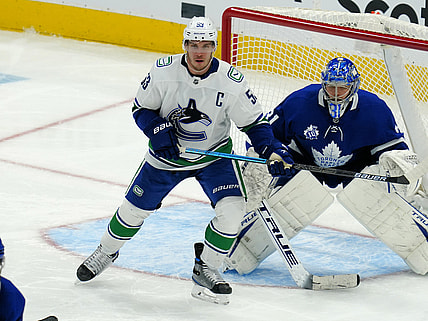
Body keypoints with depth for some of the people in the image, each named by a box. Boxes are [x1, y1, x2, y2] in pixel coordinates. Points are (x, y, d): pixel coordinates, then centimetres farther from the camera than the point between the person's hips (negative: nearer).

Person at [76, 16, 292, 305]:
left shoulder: (231, 81, -21)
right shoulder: (163, 72, -19)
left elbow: (254, 121, -11)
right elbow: (142, 108, -4)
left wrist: (273, 151, -25)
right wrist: (158, 131, -22)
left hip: (214, 154, 0)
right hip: (168, 152, 1)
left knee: (232, 210, -20)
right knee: (135, 208, 7)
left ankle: (206, 269, 0)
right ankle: (106, 251, 37)